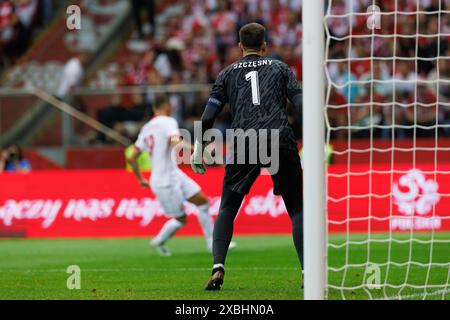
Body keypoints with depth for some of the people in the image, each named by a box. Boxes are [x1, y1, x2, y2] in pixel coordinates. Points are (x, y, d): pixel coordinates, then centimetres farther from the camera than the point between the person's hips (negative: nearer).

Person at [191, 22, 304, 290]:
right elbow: (302, 104, 6)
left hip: (244, 144, 0)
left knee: (227, 209, 11)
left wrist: (199, 149, 16)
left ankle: (218, 266, -7)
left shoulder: (228, 73, 19)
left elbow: (209, 115, 11)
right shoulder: (281, 68, 19)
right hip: (282, 142, 0)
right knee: (297, 208, 10)